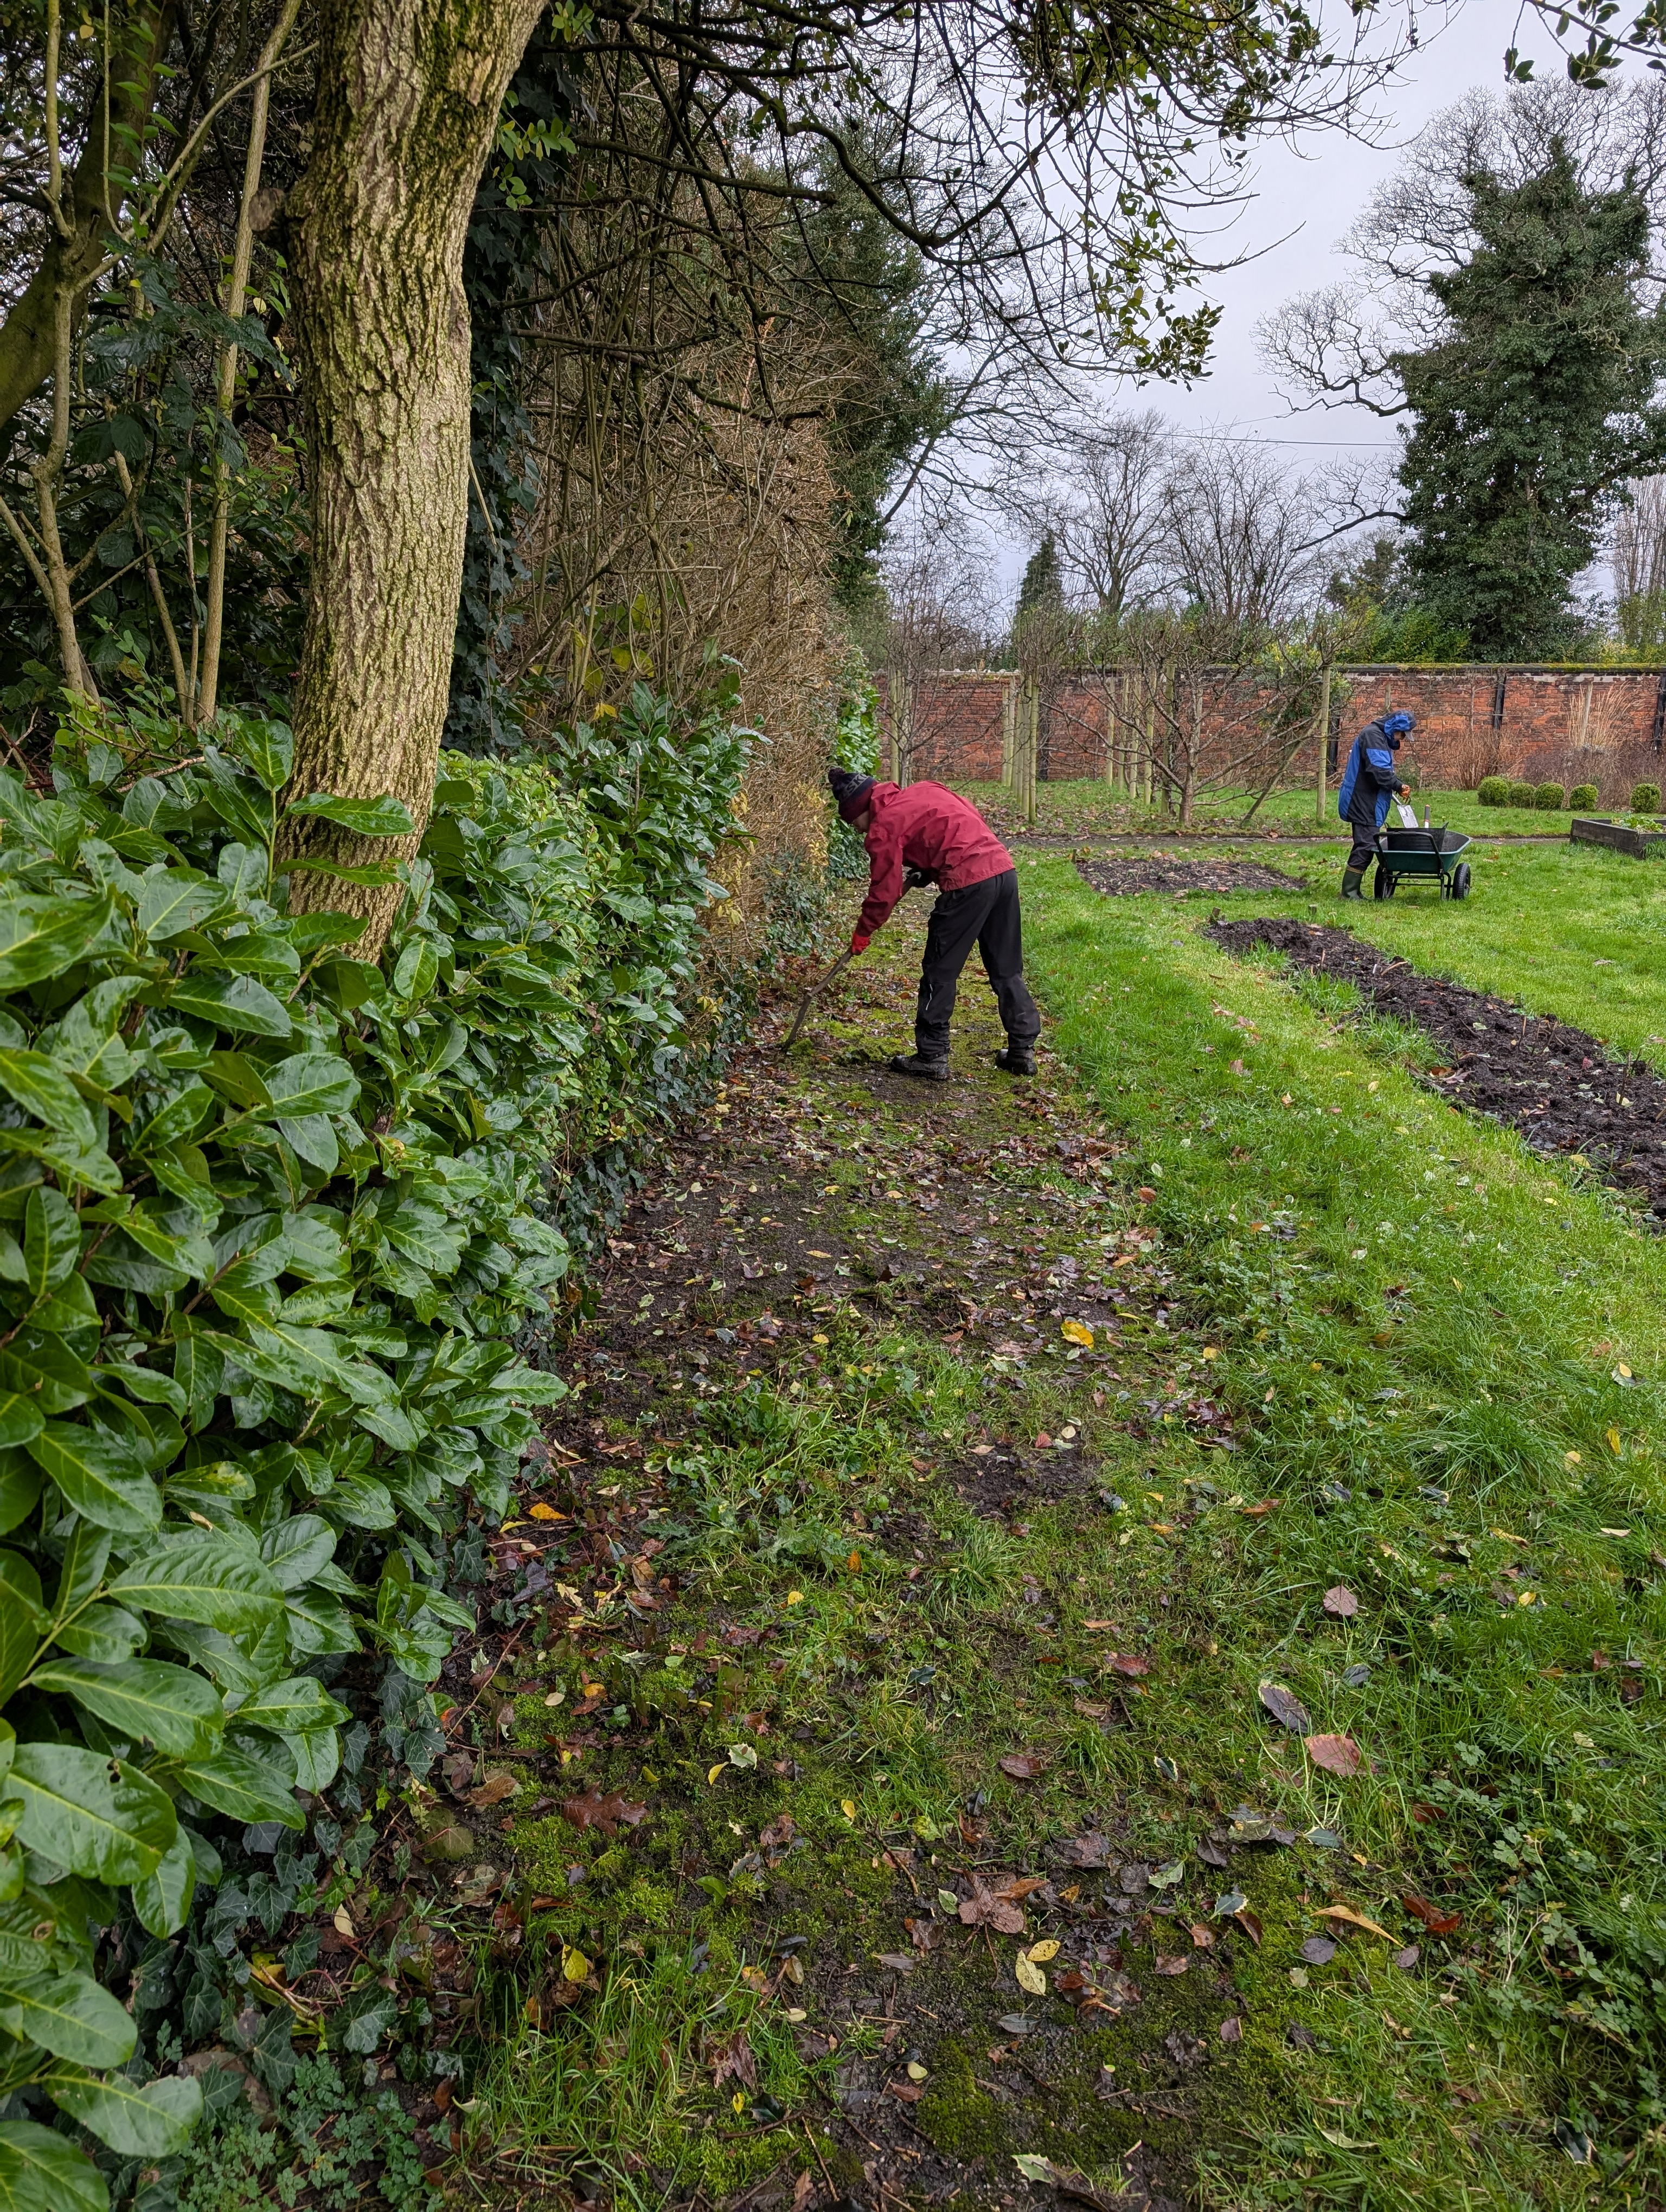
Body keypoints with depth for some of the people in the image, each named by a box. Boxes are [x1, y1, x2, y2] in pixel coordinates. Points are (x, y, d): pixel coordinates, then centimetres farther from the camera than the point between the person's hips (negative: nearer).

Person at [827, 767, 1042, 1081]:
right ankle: (1023, 1051, 21)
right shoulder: (923, 791, 20)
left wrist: (863, 932, 15)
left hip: (967, 883, -8)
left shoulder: (883, 826, -1)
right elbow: (973, 818, 22)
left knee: (939, 973, 5)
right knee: (1006, 970, 15)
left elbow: (884, 890, 1)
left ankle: (932, 1057, 10)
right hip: (1004, 868, 8)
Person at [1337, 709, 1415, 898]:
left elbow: (1384, 770, 23)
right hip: (1363, 802, -11)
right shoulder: (1372, 735, -14)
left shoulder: (1382, 737, 20)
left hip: (1367, 802, 11)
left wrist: (1397, 787, 7)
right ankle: (1349, 893, -10)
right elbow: (1379, 770, -23)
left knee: (1364, 846, 10)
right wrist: (1398, 786, -13)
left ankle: (1353, 891, 13)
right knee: (1365, 845, -12)